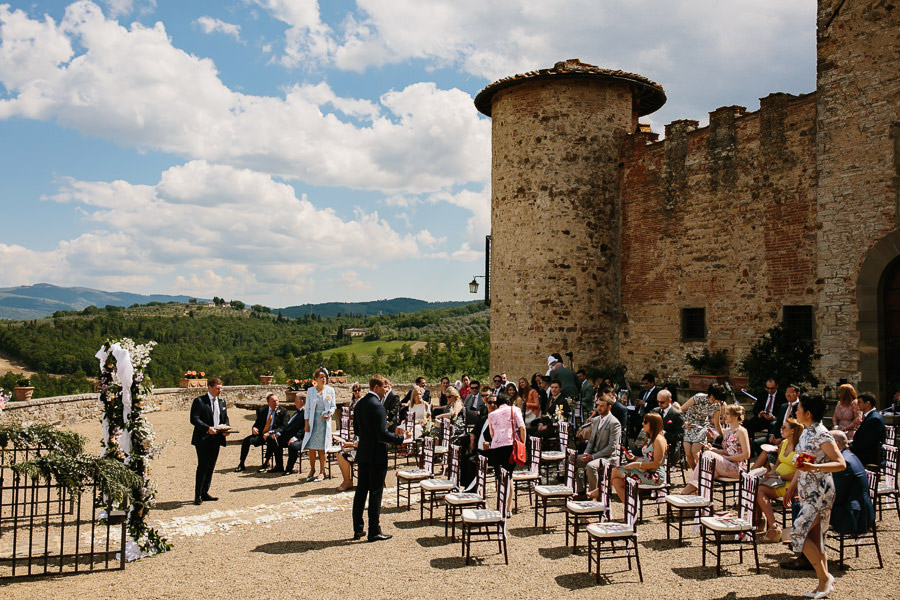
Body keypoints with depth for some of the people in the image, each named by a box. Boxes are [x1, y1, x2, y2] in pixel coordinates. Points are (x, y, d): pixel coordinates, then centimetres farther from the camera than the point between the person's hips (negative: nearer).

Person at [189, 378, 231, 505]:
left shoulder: (221, 402, 15)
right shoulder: (199, 401, -6)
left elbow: (225, 418, 20)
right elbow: (194, 419, -13)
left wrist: (226, 428, -1)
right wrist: (207, 428, -24)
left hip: (216, 439, 6)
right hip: (203, 439, -6)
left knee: (211, 467, 10)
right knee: (202, 467, -6)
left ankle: (205, 493, 19)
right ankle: (198, 495, 2)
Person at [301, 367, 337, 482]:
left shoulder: (330, 390, 3)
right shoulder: (310, 391, 5)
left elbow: (333, 406, 7)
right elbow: (307, 408, 6)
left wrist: (329, 413, -14)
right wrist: (306, 423, 0)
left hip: (324, 422, -1)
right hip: (313, 421, 1)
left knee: (321, 448, 0)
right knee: (311, 447, 0)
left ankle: (322, 472, 11)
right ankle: (312, 470, 16)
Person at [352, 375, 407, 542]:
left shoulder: (359, 404, 8)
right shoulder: (377, 406, -19)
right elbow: (383, 434, -21)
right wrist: (401, 438, -11)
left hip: (362, 454, 8)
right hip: (377, 455, -8)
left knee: (361, 491, 13)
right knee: (375, 493, 0)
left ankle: (358, 529, 20)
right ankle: (374, 532, 7)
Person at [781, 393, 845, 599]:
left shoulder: (822, 435, -16)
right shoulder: (806, 433, 11)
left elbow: (841, 464, -20)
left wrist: (814, 467, -32)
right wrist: (791, 488, 21)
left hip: (820, 494, -9)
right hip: (807, 493, 9)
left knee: (798, 534, -10)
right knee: (814, 538, 10)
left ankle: (825, 577, 3)